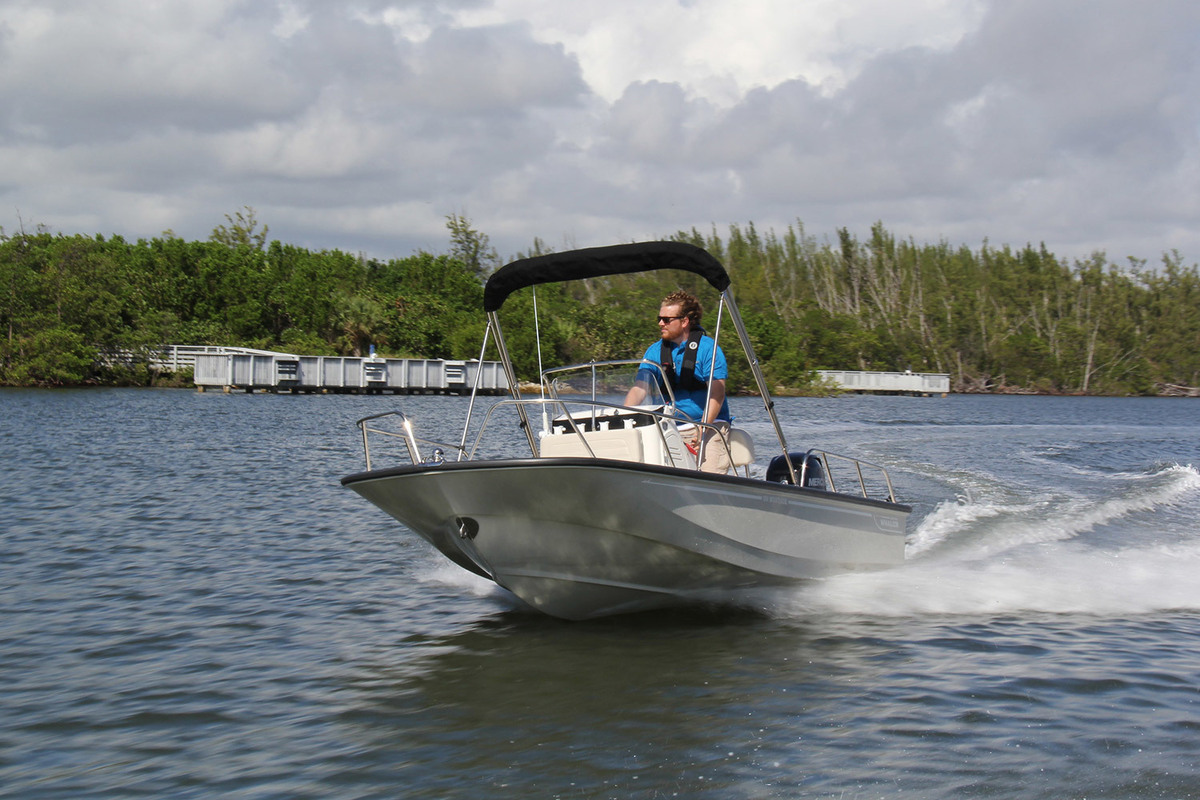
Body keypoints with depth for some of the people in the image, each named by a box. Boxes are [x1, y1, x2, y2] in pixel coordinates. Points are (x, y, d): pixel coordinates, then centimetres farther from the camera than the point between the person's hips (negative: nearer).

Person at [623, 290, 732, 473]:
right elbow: (639, 389, 2)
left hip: (709, 424, -4)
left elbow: (716, 394, -11)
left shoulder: (707, 347, -4)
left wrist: (702, 428, -24)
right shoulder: (654, 351, 9)